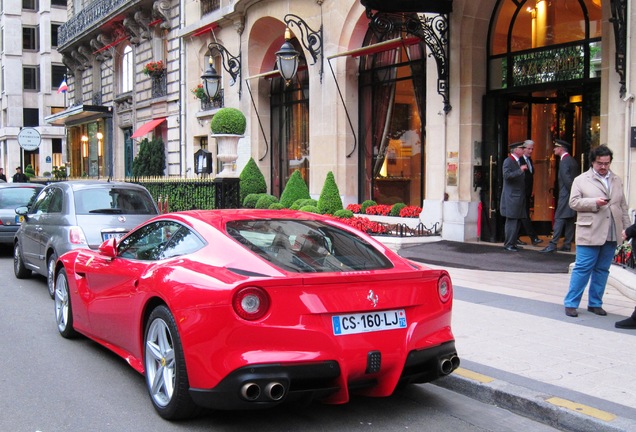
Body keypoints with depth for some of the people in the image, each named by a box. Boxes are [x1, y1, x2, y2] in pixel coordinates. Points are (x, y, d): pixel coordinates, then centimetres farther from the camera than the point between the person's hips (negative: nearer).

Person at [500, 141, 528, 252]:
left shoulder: (518, 162, 19)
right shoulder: (508, 161, -8)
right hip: (511, 197, -9)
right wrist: (520, 170, -26)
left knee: (517, 222, 9)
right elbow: (507, 175, -22)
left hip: (519, 197, 9)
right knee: (511, 221, -8)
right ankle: (508, 244, -4)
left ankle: (513, 243, 14)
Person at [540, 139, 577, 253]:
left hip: (565, 195, -9)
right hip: (572, 196, 9)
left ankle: (553, 244, -10)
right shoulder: (572, 161, 15)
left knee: (559, 219, -9)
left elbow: (567, 179, -19)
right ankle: (567, 245, 12)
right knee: (569, 220, 9)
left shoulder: (564, 162, -13)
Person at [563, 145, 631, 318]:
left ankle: (595, 303, 19)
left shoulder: (617, 180, 15)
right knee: (582, 268, -5)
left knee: (602, 270, 9)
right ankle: (571, 303, 2)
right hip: (590, 233, -5)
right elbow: (574, 202, -6)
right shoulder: (581, 180, 1)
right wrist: (595, 202, -18)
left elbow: (623, 206, 17)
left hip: (611, 234, 5)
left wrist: (627, 228, 12)